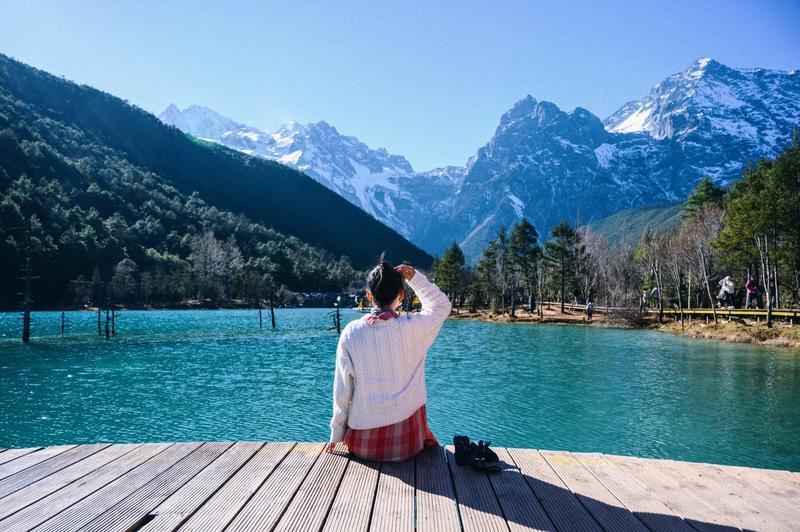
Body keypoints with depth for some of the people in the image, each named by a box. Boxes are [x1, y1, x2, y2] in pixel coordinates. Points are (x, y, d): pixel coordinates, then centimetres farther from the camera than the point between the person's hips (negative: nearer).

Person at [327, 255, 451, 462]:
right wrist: (414, 277, 7)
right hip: (407, 442, -1)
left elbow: (342, 390, -3)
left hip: (363, 444, 1)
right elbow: (442, 305, 12)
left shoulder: (351, 333, -9)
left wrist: (336, 435, 8)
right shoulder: (413, 327, -11)